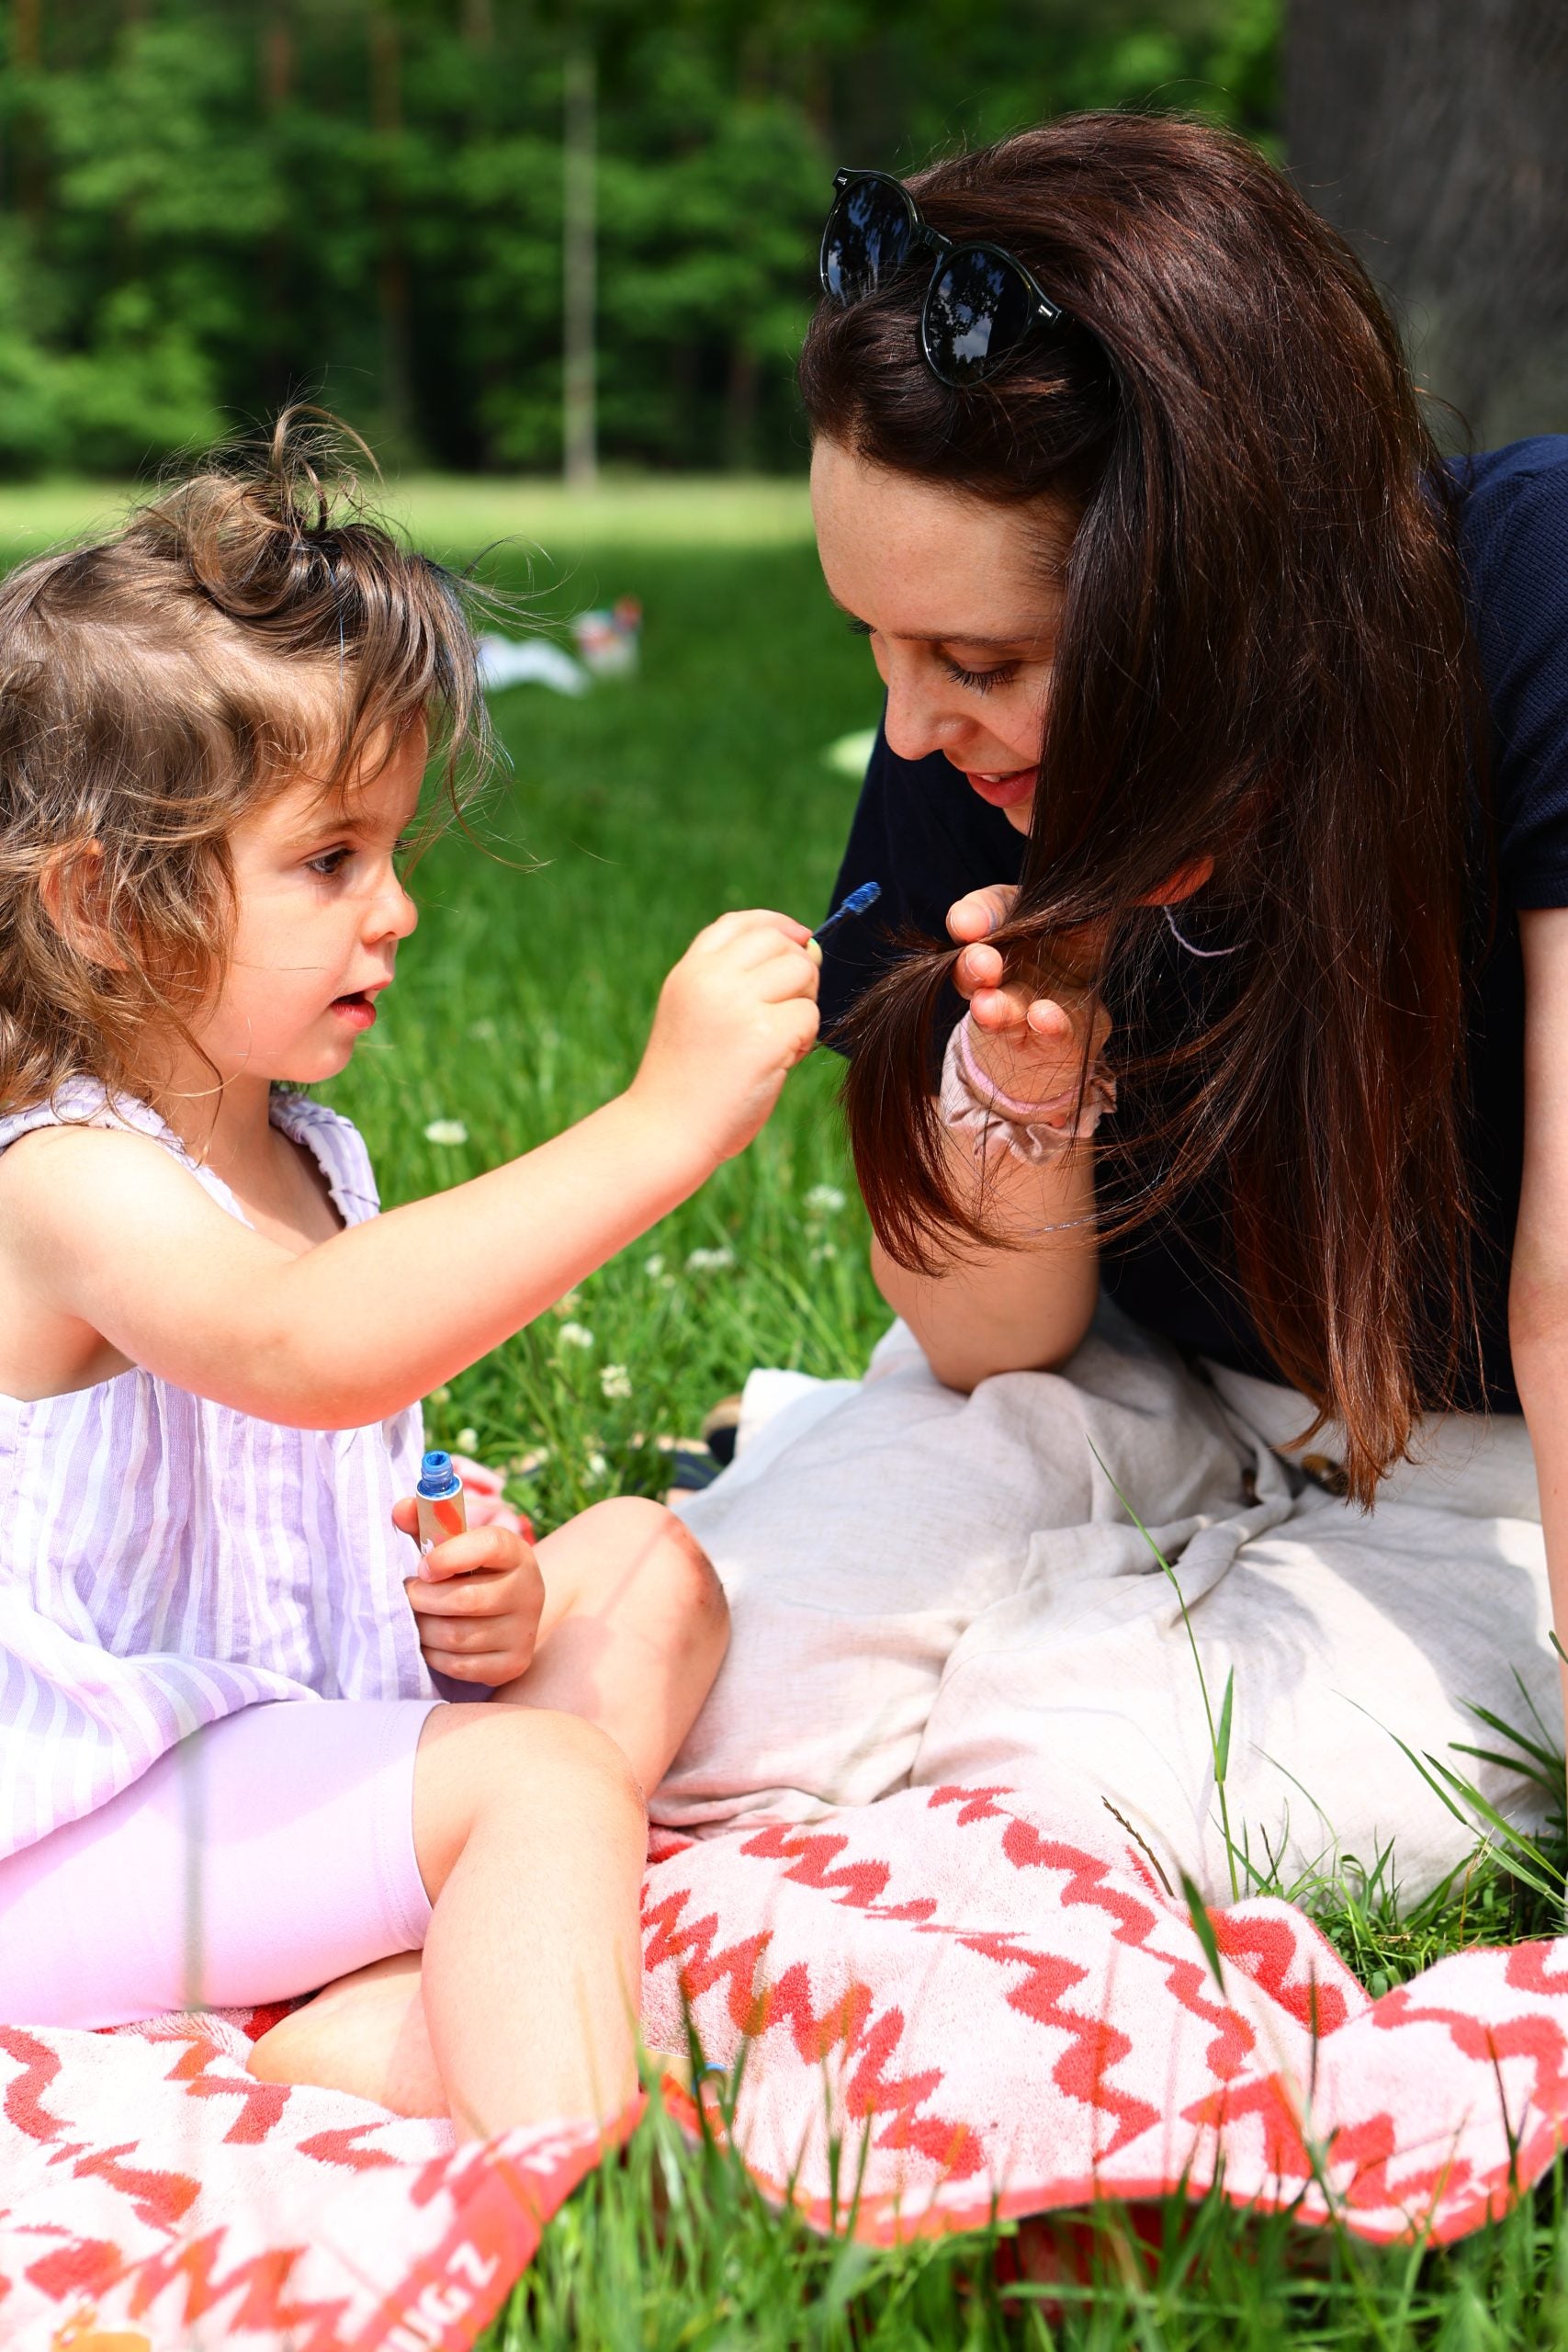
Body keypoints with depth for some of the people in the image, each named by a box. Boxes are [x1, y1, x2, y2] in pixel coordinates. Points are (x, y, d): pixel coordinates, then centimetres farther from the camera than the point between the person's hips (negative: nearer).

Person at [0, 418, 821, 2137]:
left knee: (645, 1561, 7)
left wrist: (468, 1603, -2)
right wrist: (659, 1123, -46)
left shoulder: (304, 1159, 9)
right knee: (536, 1782, -23)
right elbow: (308, 1351, -45)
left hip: (292, 1720, 10)